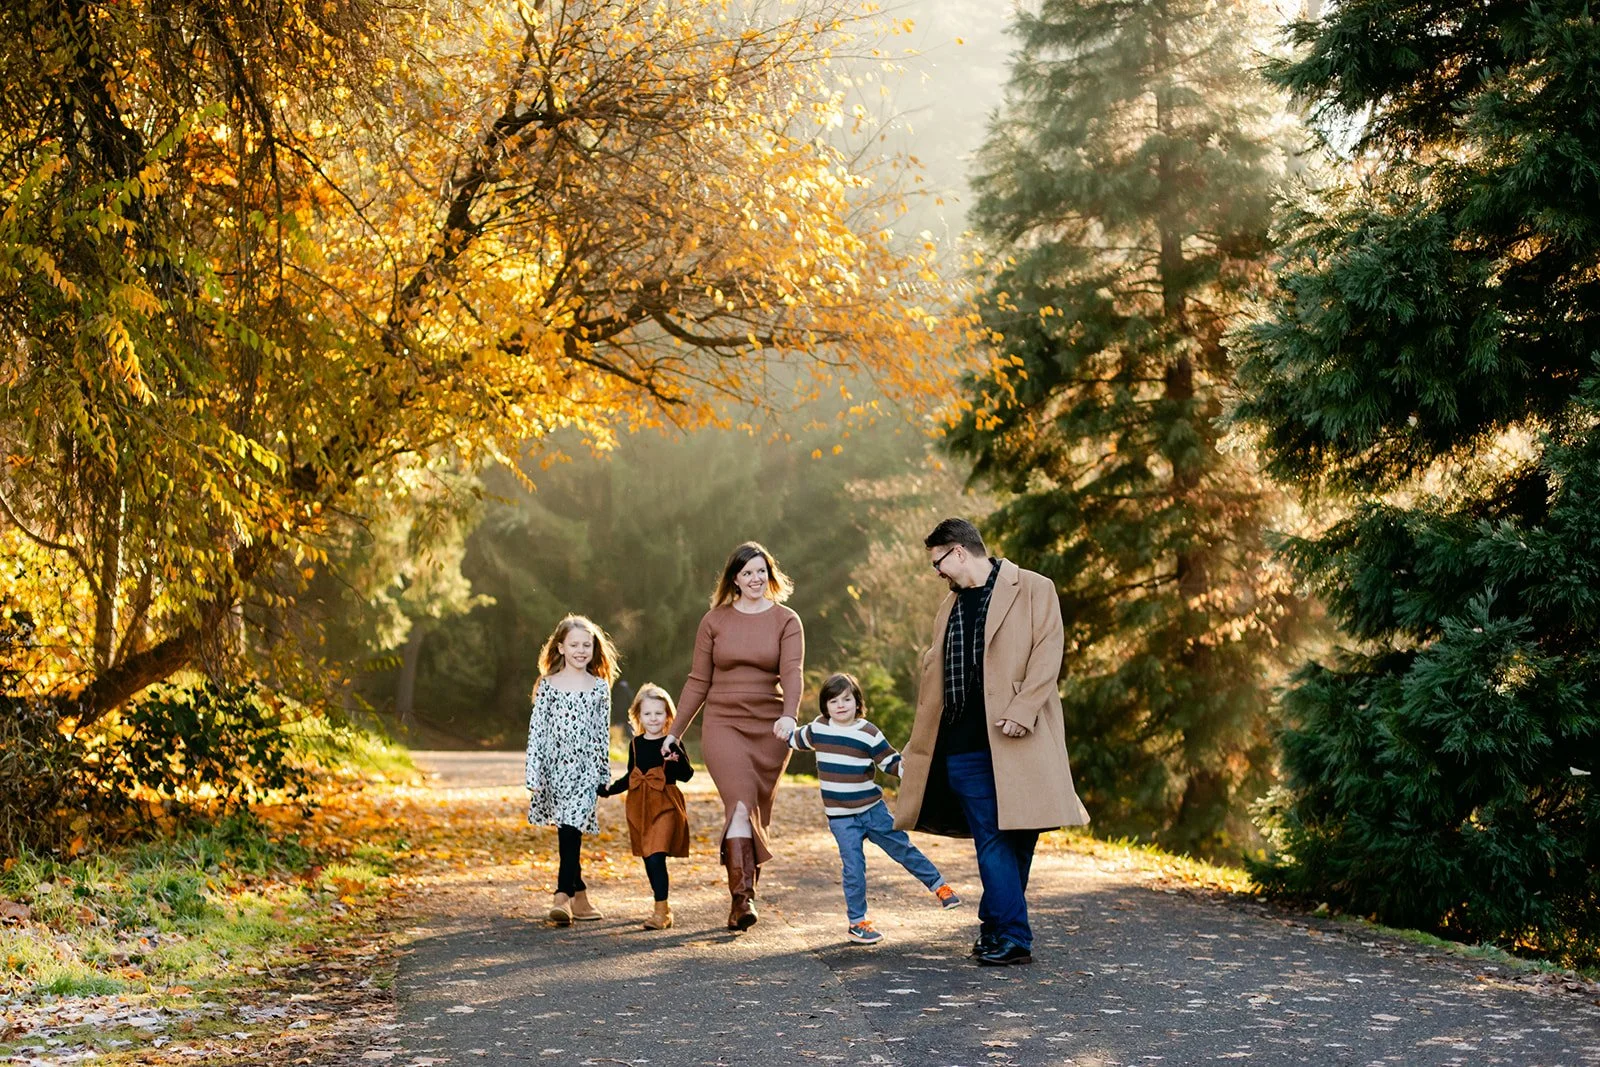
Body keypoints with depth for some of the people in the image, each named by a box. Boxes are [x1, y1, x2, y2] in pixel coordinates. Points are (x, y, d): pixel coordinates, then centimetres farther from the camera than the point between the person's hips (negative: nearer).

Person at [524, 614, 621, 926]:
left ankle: (563, 896, -19)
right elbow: (536, 731, 1)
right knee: (567, 833, 6)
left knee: (571, 829, -14)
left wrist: (604, 777, 10)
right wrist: (533, 777, -4)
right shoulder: (548, 685, 2)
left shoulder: (600, 687, 6)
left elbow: (603, 734, 10)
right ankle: (579, 896, 17)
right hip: (555, 768, 1)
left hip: (586, 768, -1)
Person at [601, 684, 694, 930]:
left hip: (665, 805, -5)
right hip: (639, 806, 6)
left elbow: (686, 776, -11)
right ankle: (663, 907, 25)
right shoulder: (636, 744, 10)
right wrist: (611, 789, 11)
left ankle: (661, 911, -14)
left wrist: (678, 760, -29)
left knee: (656, 856, -16)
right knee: (648, 858, 11)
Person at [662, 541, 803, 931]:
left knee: (756, 814, 5)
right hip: (723, 726, -1)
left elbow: (792, 673, -11)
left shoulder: (786, 621, 4)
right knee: (741, 800, -21)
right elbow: (698, 681, 10)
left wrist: (788, 715, -30)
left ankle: (740, 901, 15)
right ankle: (742, 896, -28)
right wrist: (674, 731, 8)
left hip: (769, 730, 1)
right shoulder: (715, 620, 7)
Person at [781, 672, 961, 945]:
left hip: (873, 809, 0)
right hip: (841, 818, 1)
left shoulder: (868, 733, -6)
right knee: (853, 868, -4)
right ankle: (857, 922, 5)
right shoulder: (818, 729, 1)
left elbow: (891, 763, -4)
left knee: (903, 848, 5)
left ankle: (938, 885, 23)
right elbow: (797, 740, 24)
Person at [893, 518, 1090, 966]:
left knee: (1017, 838, -1)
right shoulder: (950, 606, 21)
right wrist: (918, 748, 21)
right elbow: (933, 673, 24)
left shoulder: (1033, 590, 3)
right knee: (993, 842, -3)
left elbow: (1047, 655, -6)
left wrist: (1021, 710, -18)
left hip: (1016, 741, -4)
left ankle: (998, 927, 14)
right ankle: (1012, 937, -3)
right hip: (964, 745, 4)